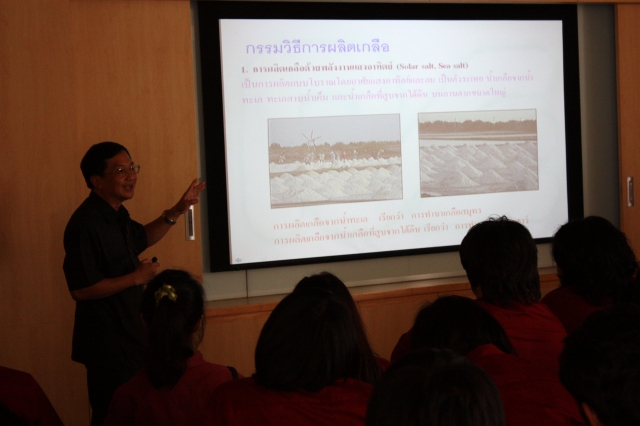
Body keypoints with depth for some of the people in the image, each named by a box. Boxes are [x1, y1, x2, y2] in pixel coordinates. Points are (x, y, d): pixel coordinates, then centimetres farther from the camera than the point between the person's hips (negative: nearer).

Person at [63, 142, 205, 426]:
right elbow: (80, 289, -28)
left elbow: (141, 238, 25)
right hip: (107, 342, -10)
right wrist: (136, 277, -21)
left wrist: (176, 212, 12)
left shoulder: (116, 215, 6)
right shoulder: (86, 225, -25)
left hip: (129, 334, 10)